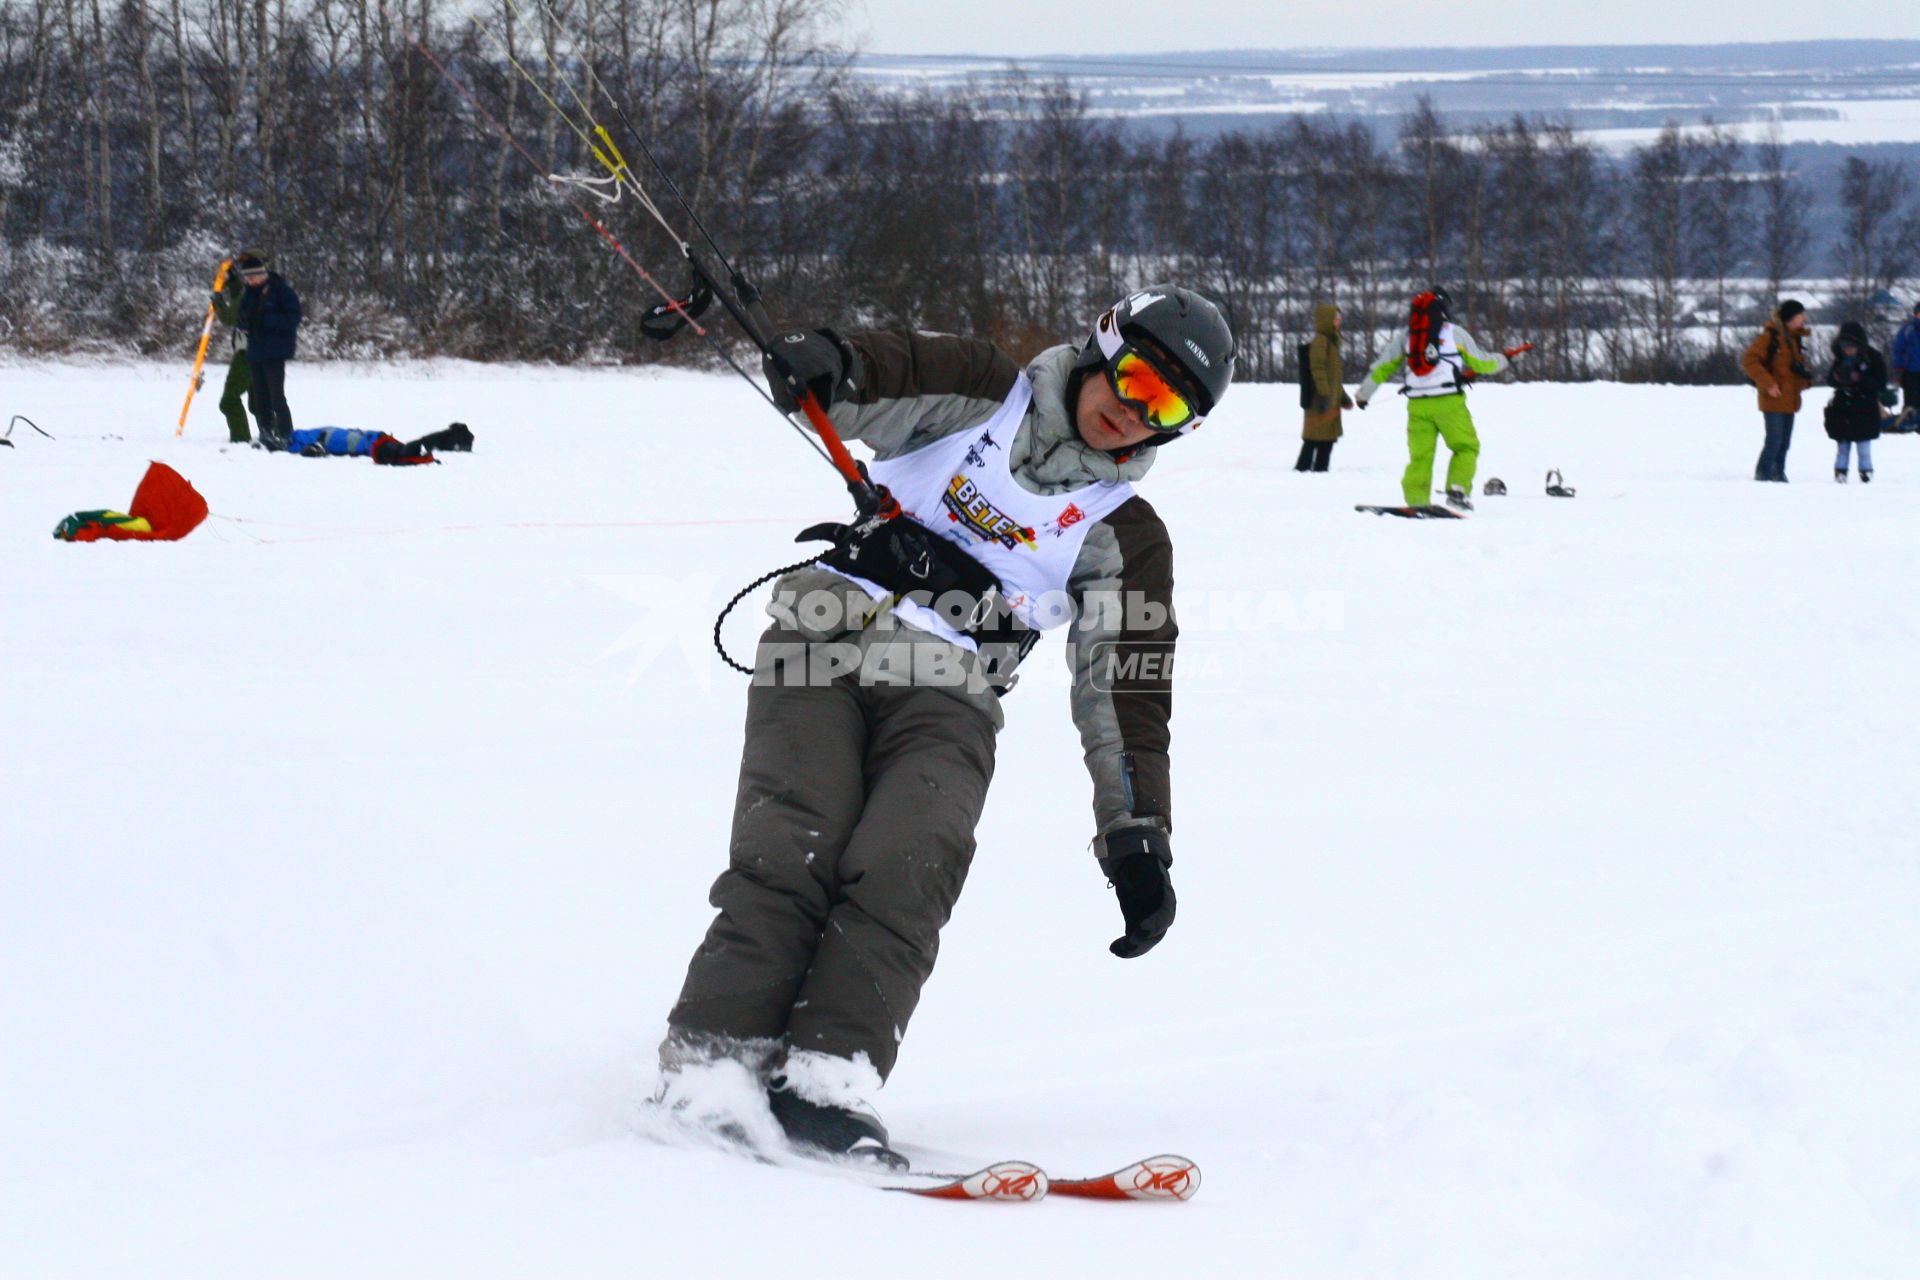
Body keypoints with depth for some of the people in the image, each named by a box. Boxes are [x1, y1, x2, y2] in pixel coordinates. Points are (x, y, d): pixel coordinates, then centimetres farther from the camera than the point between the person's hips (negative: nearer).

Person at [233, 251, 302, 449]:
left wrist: (266, 320, -21)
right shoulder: (248, 292, 10)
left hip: (275, 352, -7)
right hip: (254, 351, 7)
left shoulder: (280, 289, -9)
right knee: (260, 398, 10)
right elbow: (240, 318, 16)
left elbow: (293, 317, -13)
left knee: (276, 397, -8)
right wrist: (243, 322, -8)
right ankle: (265, 436, 17)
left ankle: (286, 436, -4)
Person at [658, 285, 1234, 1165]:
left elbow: (1125, 700, 14)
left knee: (904, 876, -25)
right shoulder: (981, 397, 16)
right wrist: (824, 365, -20)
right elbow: (868, 383, 6)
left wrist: (1138, 839, 4)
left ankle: (825, 1079, -29)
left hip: (945, 697, 1)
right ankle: (709, 1064, -23)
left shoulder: (1124, 540, 17)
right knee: (791, 855, -20)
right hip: (824, 643, -1)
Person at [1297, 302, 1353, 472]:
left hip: (1331, 399, 10)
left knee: (1328, 436, 13)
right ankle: (1303, 467, -8)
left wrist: (1342, 395, 28)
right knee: (1316, 436, -9)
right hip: (1321, 399, -10)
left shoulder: (1332, 341, 18)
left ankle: (1320, 468, 19)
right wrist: (1324, 394, -25)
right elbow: (1317, 369, -20)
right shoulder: (1320, 341, -13)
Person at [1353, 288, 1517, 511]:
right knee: (1466, 447, 8)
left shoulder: (1405, 335, 11)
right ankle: (1457, 490, -9)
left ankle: (1416, 500, -1)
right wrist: (1502, 360, 33)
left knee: (1420, 455, 9)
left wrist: (1364, 393, 27)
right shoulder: (1455, 333, 3)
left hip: (1417, 404, 3)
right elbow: (1480, 362, 12)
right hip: (1449, 402, -3)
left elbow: (1383, 366, 15)